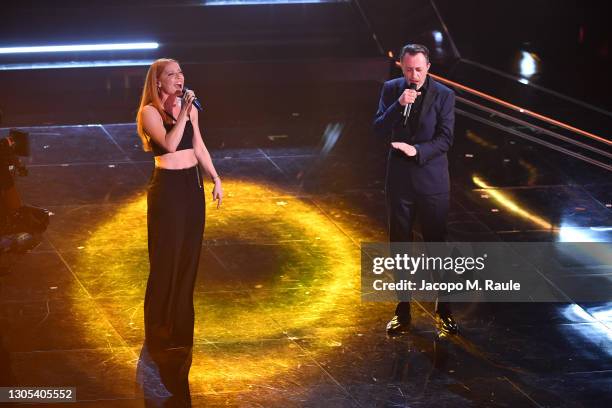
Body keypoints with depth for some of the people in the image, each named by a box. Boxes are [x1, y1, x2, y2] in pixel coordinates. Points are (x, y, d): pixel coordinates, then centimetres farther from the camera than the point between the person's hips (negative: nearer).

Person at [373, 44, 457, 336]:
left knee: (437, 244, 3)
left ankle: (443, 310, 15)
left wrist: (417, 150, -23)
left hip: (432, 180, -2)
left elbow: (445, 139, -9)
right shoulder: (391, 90, 1)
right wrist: (398, 105, -20)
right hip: (399, 178, 2)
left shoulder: (443, 95, -7)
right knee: (400, 246, 9)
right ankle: (403, 311, 19)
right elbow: (379, 130, -6)